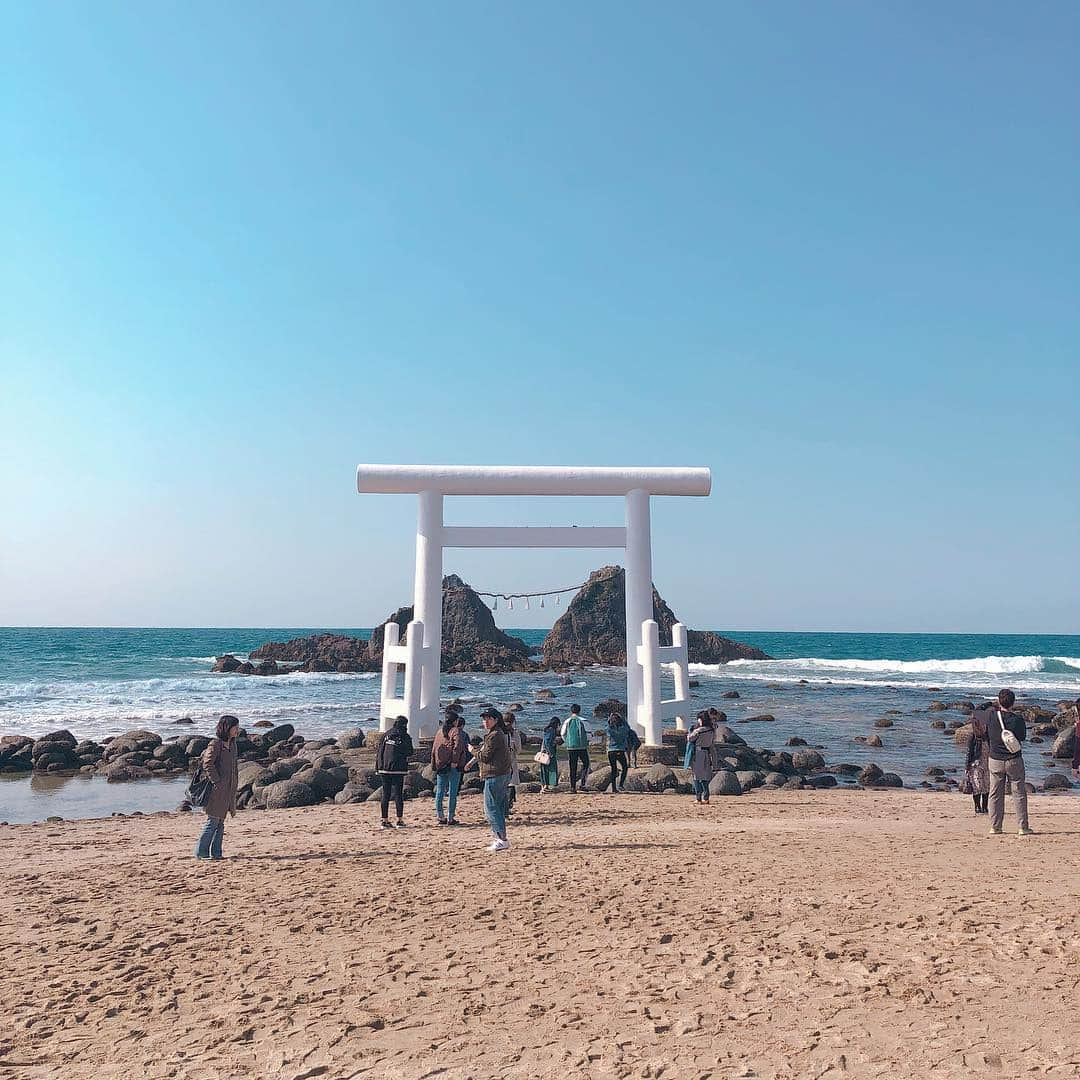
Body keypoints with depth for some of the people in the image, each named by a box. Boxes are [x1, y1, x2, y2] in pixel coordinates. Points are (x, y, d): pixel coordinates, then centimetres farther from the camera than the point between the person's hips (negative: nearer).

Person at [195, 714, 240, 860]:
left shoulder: (232, 744, 13)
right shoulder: (215, 743, -12)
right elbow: (208, 764, -17)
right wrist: (216, 781, -16)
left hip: (228, 791, 8)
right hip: (217, 790, -8)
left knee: (220, 822, 11)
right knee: (213, 821, -3)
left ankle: (216, 853, 17)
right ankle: (201, 852, 7)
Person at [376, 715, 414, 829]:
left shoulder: (384, 735, 7)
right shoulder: (406, 737, -3)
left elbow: (377, 751, 6)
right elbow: (409, 754, -2)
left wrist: (378, 768, 13)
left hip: (384, 769, 3)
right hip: (399, 769, -3)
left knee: (385, 794, 8)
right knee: (398, 794, 2)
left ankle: (385, 820, 10)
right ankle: (400, 820, 1)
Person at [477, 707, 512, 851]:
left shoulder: (494, 736, -15)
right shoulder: (501, 734, 17)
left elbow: (485, 757, -14)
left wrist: (474, 751, 2)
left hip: (494, 776, -10)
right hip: (503, 774, 10)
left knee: (490, 807, -6)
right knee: (499, 807, 15)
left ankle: (502, 839, -8)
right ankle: (500, 838, 20)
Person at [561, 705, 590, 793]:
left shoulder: (567, 722, 3)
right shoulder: (582, 721, -3)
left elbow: (562, 734, 5)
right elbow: (588, 733, -4)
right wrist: (586, 741, 13)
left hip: (571, 747, 2)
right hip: (582, 746, -2)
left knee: (573, 767, 7)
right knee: (585, 764, 14)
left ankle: (573, 787, 4)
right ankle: (583, 783, -1)